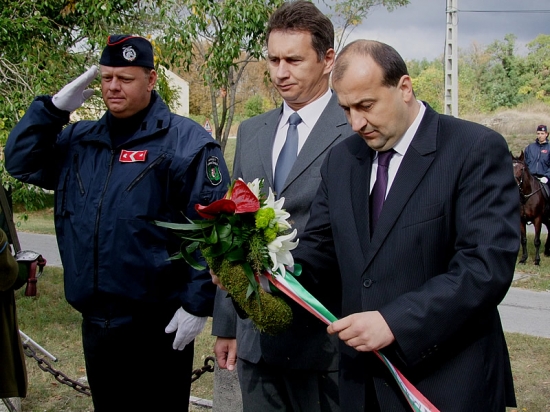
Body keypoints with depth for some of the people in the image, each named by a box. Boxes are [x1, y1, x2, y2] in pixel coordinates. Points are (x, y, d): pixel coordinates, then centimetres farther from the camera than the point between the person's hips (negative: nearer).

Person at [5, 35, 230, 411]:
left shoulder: (186, 141, -8)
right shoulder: (80, 140, 12)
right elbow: (21, 162, 11)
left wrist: (197, 303, -15)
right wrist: (54, 108, 0)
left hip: (158, 325, -6)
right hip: (95, 321, 6)